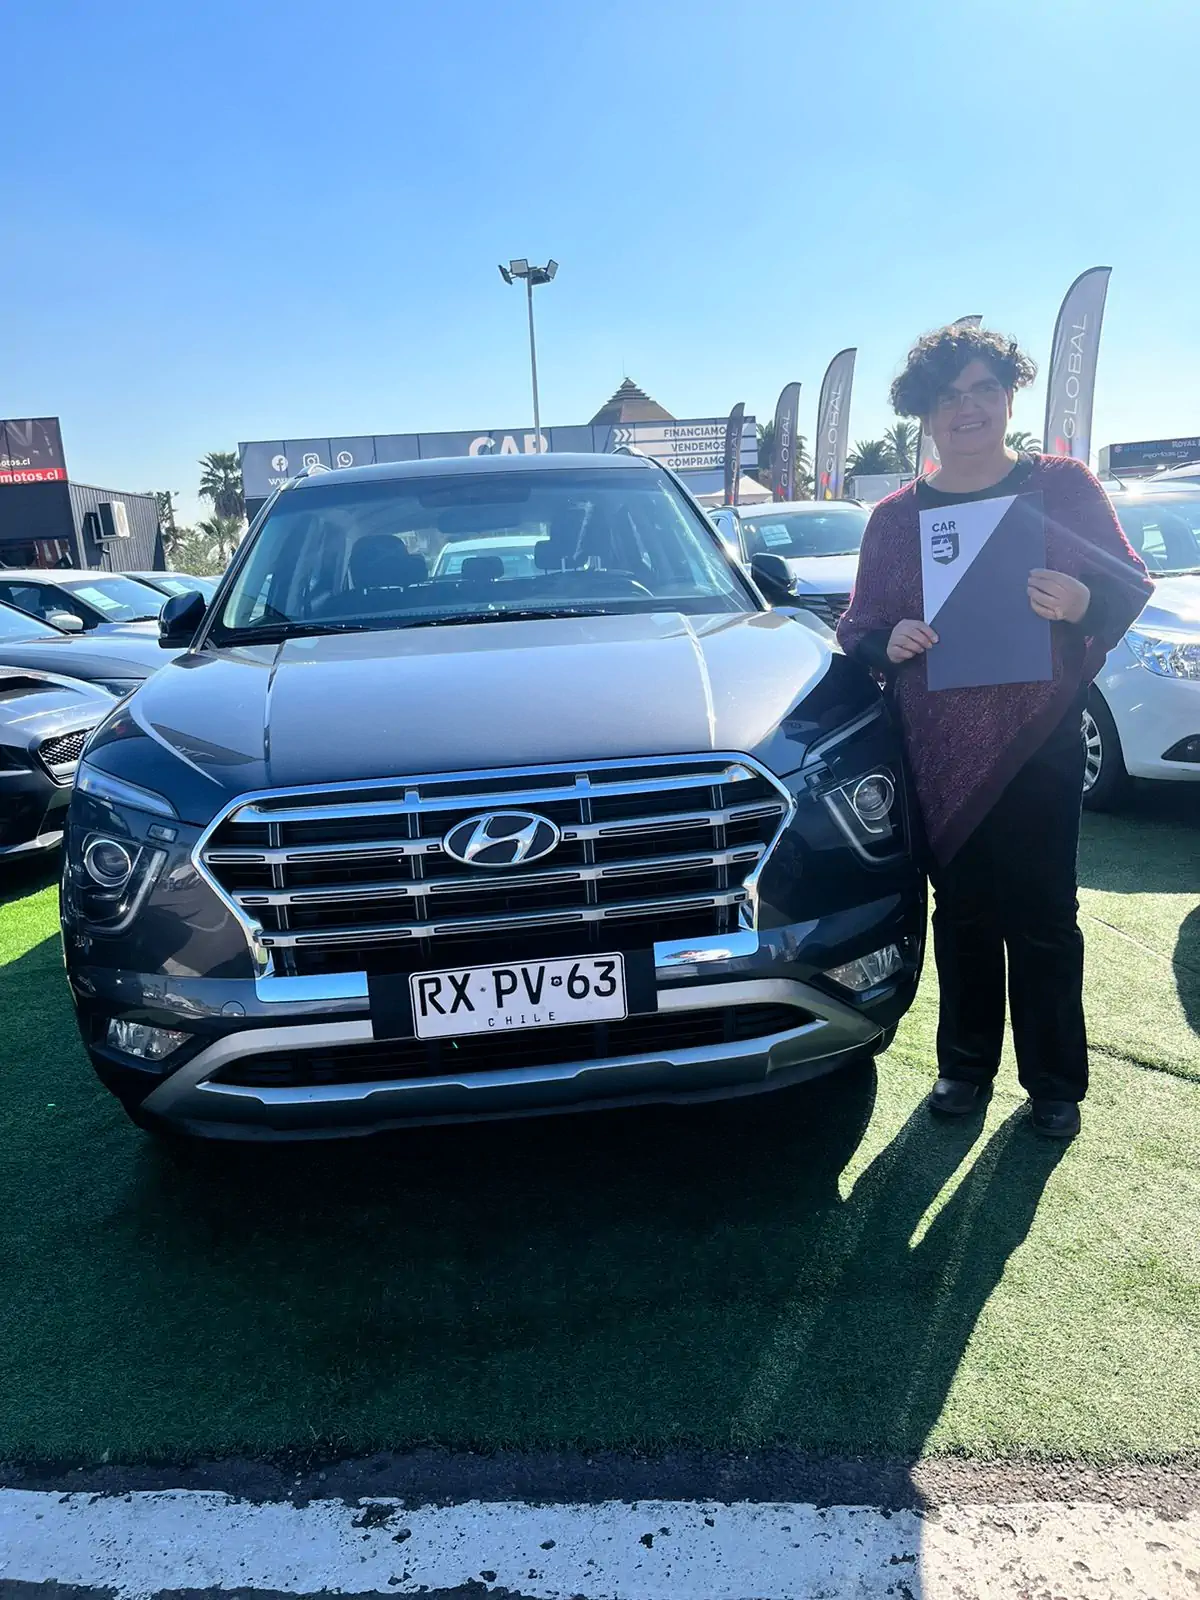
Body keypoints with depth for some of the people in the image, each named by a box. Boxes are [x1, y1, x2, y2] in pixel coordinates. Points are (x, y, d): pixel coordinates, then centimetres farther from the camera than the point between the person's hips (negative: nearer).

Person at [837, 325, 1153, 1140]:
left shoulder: (1064, 485, 2)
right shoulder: (895, 517, 7)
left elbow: (1133, 585, 3)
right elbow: (858, 629, 10)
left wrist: (1084, 600, -19)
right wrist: (889, 642, -12)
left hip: (1040, 744, -2)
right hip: (939, 756, 2)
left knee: (1045, 920, 3)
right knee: (963, 917, 11)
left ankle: (1056, 1082, 20)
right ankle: (966, 1065, 27)